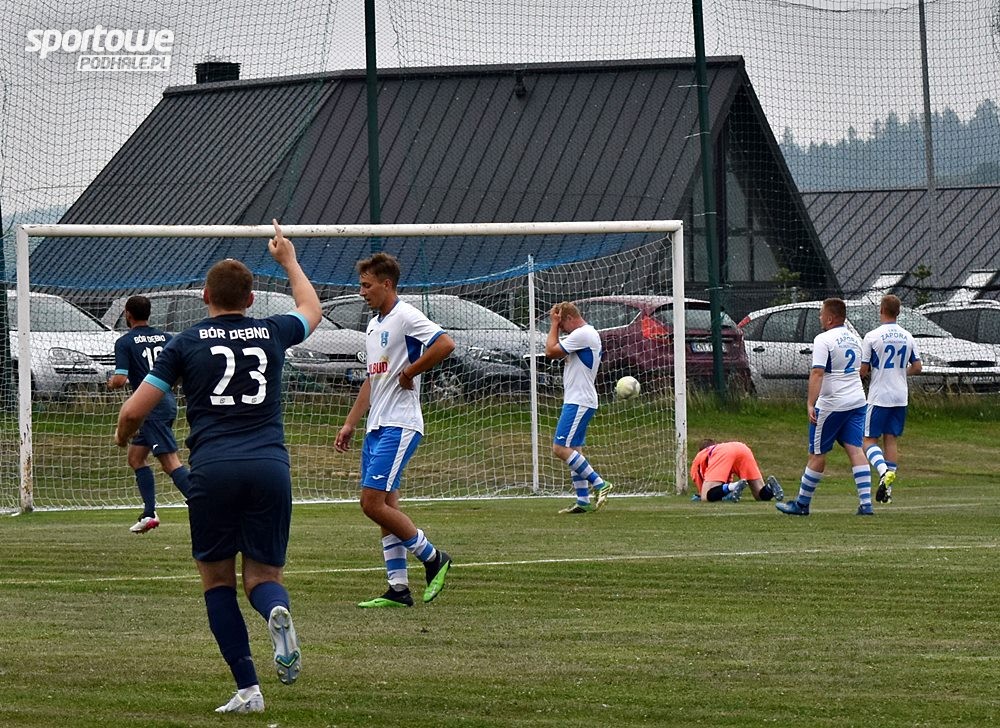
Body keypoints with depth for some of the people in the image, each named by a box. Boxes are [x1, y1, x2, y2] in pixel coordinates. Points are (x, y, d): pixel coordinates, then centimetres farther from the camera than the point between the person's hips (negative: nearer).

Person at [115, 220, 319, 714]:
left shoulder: (186, 344, 7)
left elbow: (134, 411, 6)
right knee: (262, 576, 11)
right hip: (270, 465, 2)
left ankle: (247, 689, 0)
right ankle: (277, 611, -28)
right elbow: (311, 310, 39)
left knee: (217, 581, 12)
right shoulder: (271, 334, 14)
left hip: (213, 469, -2)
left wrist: (124, 436, 29)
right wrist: (289, 261, 54)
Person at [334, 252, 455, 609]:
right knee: (386, 507, 6)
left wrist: (409, 373, -16)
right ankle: (398, 588, 6)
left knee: (373, 503, -14)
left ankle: (433, 558, 0)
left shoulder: (406, 317, -10)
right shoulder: (374, 325, 19)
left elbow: (446, 344, -25)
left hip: (399, 427, -9)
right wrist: (350, 424, 22)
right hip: (376, 428, 9)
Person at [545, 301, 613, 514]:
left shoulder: (583, 334, -15)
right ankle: (583, 501, 9)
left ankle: (599, 484, -15)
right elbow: (555, 352, 24)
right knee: (574, 450, 10)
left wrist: (554, 325, -5)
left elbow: (551, 351, -14)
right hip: (577, 401, 11)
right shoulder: (588, 334, 19)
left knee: (560, 448, -15)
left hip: (579, 402, -11)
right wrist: (556, 327, 16)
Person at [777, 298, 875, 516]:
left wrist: (810, 404, -25)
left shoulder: (823, 340, -12)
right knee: (855, 449, 1)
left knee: (817, 454, 3)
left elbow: (817, 373, -21)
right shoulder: (854, 338, 13)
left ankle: (802, 504, 13)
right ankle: (866, 503, -10)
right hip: (857, 401, 7)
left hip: (831, 405, -7)